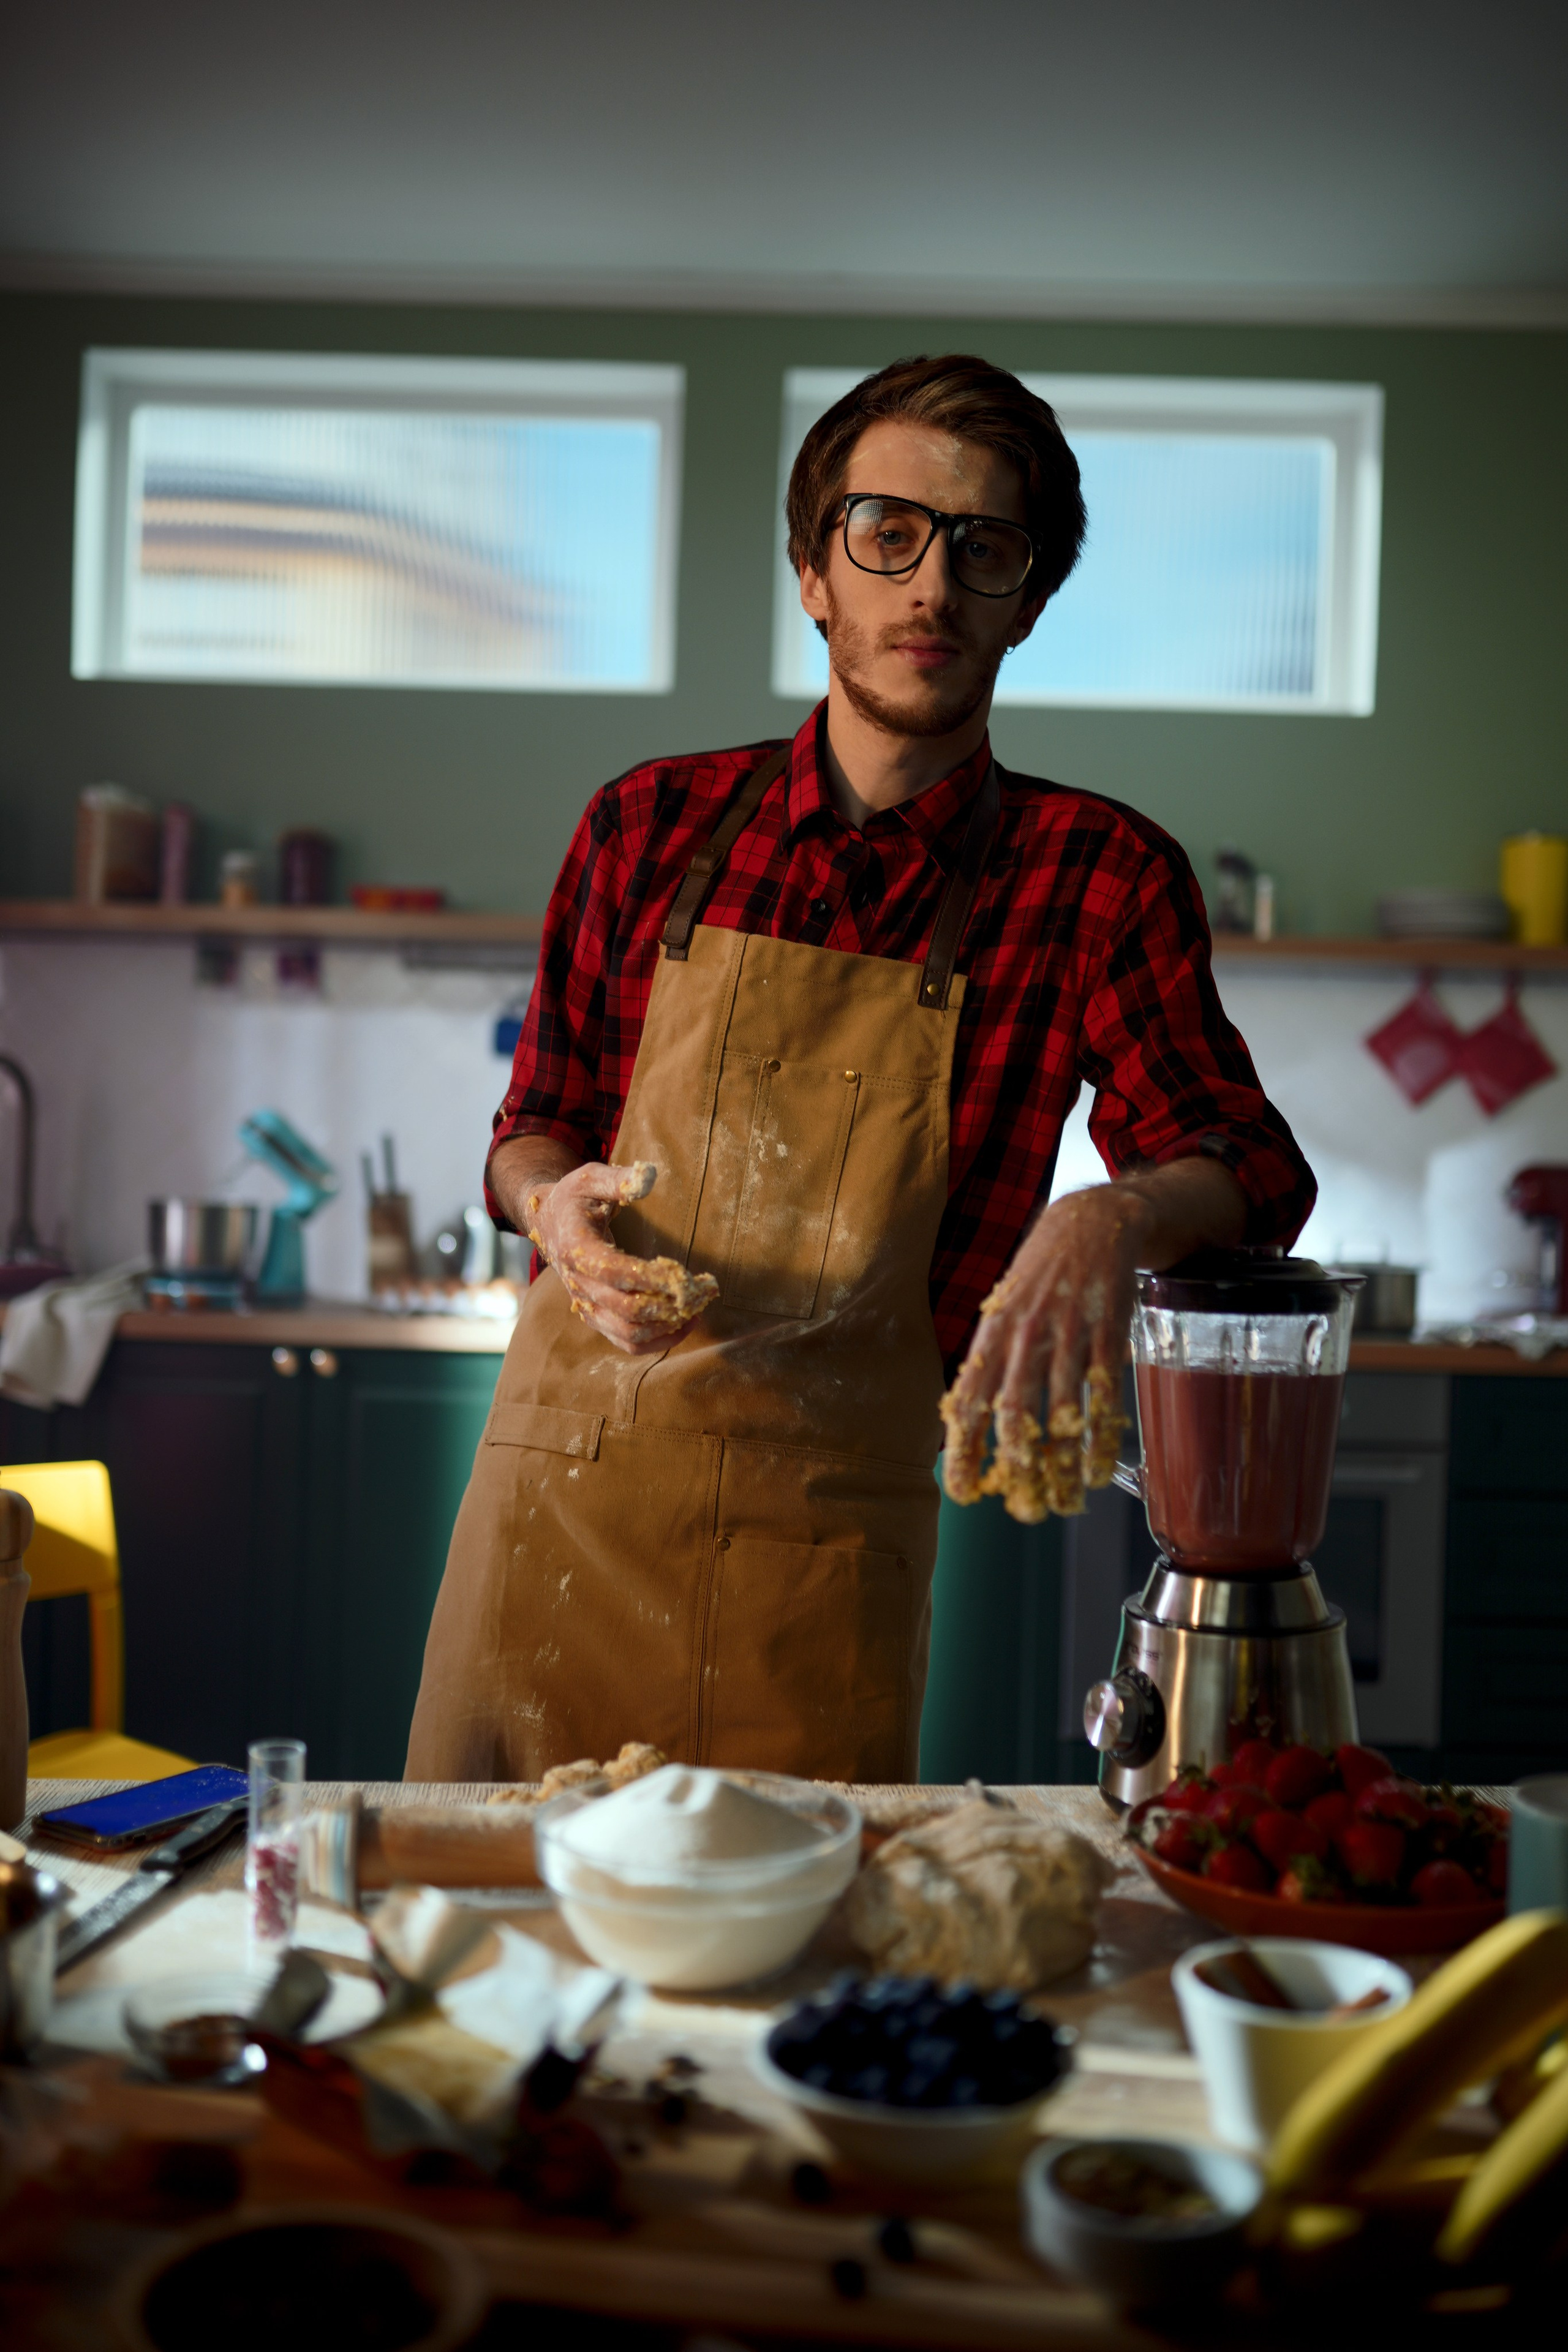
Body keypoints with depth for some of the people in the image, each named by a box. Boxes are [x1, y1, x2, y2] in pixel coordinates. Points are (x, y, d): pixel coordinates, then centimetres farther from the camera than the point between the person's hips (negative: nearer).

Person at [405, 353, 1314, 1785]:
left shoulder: (1099, 877, -1)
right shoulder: (652, 827, 4)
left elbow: (1250, 1160, -9)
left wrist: (1113, 1219, -30)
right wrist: (557, 1204, -9)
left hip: (828, 1544, -1)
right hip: (562, 1489, 2)